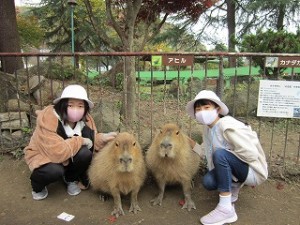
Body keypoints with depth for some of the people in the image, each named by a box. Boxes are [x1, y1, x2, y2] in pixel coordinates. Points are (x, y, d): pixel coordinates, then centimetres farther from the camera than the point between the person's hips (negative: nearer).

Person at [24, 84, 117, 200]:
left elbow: (90, 141, -5)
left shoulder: (85, 119, -15)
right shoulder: (48, 119, -34)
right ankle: (37, 186, 3)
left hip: (70, 157, 4)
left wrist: (102, 138, -25)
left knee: (85, 154, -26)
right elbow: (58, 152, -41)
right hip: (42, 156, -4)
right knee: (55, 170, -35)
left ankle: (71, 179, 6)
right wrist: (79, 141, -29)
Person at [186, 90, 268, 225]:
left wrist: (225, 154, -16)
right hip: (237, 170, 8)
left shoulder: (228, 126, -24)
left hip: (253, 171, -7)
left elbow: (251, 154, -29)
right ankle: (234, 185, 17)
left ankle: (226, 208, -23)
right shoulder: (207, 128, 2)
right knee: (208, 182, -16)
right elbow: (206, 153, 5)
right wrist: (192, 144, -6)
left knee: (220, 154, -31)